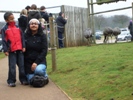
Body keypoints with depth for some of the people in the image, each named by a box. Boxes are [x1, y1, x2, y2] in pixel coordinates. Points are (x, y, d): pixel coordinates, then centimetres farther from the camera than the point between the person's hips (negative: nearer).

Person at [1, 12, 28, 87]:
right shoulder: (4, 29, 0)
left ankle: (23, 79, 17)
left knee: (22, 65, 7)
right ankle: (11, 81, 9)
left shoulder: (18, 27, 11)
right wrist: (5, 50, -8)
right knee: (12, 66, -1)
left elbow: (22, 38, 12)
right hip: (11, 50, -3)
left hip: (20, 50, 3)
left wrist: (23, 46, 4)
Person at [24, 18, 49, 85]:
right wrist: (23, 63, -4)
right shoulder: (25, 36, 2)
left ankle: (45, 76, 1)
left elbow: (44, 51, -7)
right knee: (31, 80, -8)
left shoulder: (42, 36, -2)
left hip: (40, 61, -2)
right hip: (28, 62, 2)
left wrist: (36, 62, -17)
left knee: (38, 70, -34)